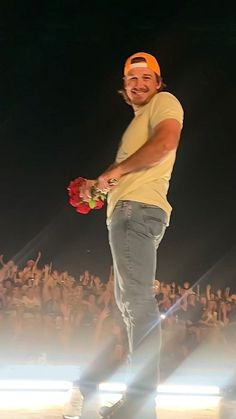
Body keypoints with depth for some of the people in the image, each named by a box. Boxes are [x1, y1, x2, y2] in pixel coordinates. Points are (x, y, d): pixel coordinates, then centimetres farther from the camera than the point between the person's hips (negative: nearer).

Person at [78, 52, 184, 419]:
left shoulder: (164, 102, 3)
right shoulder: (139, 121, 31)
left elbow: (167, 143, -19)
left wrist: (117, 169, -13)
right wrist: (100, 184, 19)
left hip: (137, 209, -11)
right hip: (127, 213, 11)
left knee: (138, 299, -18)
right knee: (129, 302, 10)